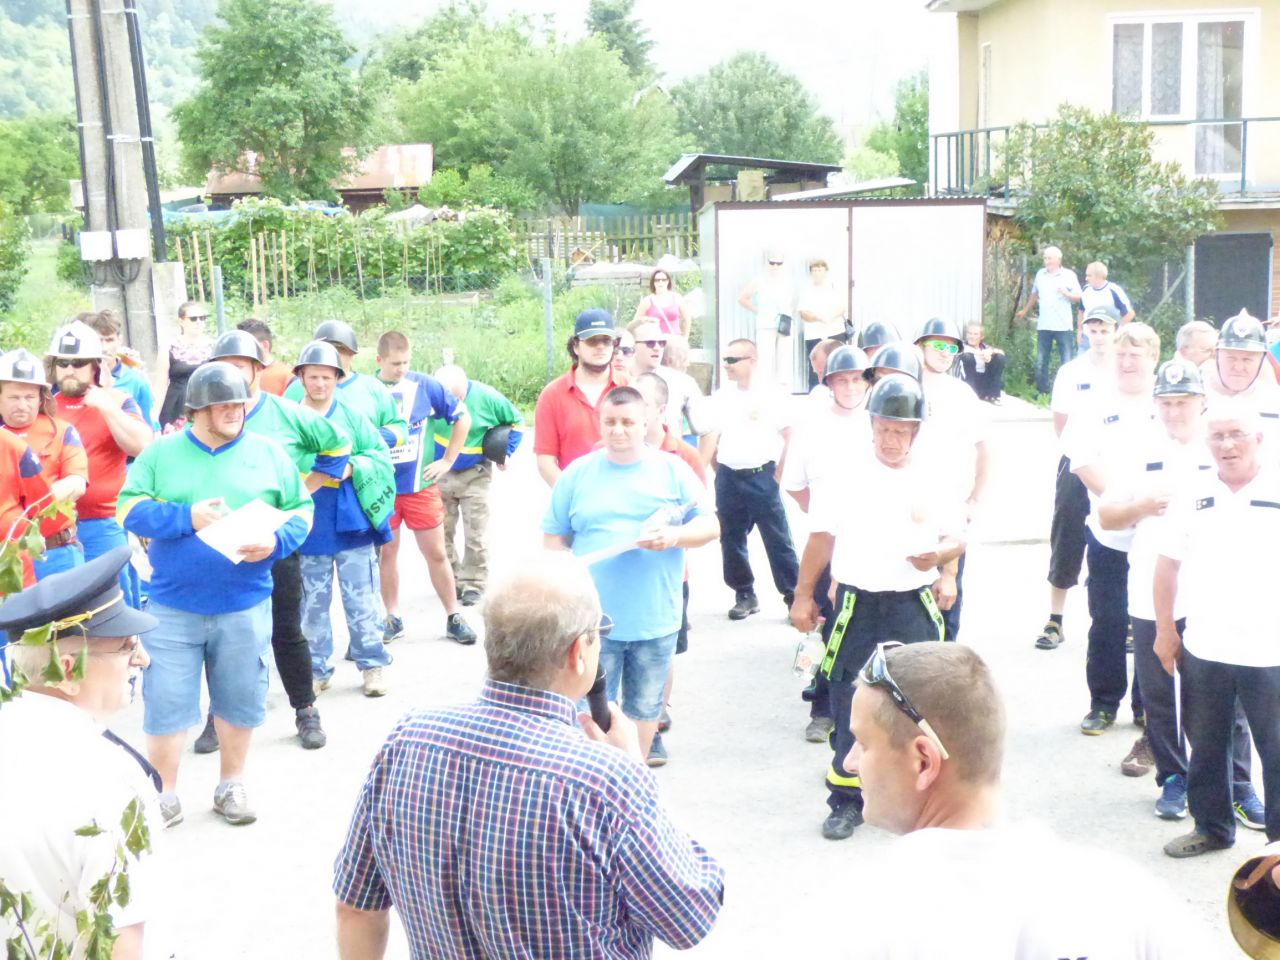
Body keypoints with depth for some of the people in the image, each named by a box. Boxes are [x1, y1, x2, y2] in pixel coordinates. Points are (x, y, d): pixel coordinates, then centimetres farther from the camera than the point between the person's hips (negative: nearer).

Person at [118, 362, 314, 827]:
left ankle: (231, 785, 29)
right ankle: (163, 793, 20)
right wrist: (187, 517, -17)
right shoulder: (161, 452, 2)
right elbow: (129, 510, -3)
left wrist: (275, 542, -14)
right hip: (173, 606, -1)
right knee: (165, 701, 4)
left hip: (245, 606, 1)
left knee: (239, 700, 11)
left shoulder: (268, 452, 3)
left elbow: (301, 511, 6)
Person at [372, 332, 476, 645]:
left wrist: (448, 460, 3)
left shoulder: (424, 385, -4)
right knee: (386, 553, 10)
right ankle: (393, 619, 23)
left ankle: (454, 617, 16)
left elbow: (463, 417, 5)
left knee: (436, 553, 5)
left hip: (421, 485, 0)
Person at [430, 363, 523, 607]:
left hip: (475, 475, -1)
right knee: (442, 532, 8)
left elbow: (516, 422, 0)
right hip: (439, 475, 1)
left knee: (476, 534, -2)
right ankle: (451, 581, 22)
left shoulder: (486, 397, -16)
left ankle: (473, 584, 9)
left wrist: (506, 453, -5)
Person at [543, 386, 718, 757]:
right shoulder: (577, 473, 4)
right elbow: (554, 537, 7)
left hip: (655, 618, 1)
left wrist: (675, 536, -17)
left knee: (644, 709, 13)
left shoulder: (673, 470, 3)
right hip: (593, 618, 0)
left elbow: (710, 526, 3)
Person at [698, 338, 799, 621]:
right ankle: (745, 595, 20)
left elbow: (791, 435, -3)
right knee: (732, 541, 9)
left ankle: (793, 595, 2)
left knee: (778, 540, -4)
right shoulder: (720, 397, 8)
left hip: (762, 477, -4)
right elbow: (709, 439, 9)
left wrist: (779, 473, -6)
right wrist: (716, 473, 2)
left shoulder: (772, 393, -4)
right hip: (729, 478, 4)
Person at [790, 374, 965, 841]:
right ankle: (846, 800, 16)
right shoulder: (847, 472, -2)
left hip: (915, 605, 1)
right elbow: (822, 536, 5)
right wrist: (803, 596, 7)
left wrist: (939, 555, -12)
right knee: (850, 706, 4)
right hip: (857, 604, -1)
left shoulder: (932, 479, 1)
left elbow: (957, 537, 11)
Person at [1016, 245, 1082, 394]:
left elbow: (1078, 297, -2)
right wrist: (1025, 311, 32)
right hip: (1043, 325, 4)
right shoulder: (1040, 274, 9)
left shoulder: (1069, 275, -1)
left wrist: (1066, 293, -22)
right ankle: (1042, 392, 16)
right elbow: (1034, 294, 24)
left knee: (1066, 362, -3)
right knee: (1041, 362, 7)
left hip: (1064, 326, -4)